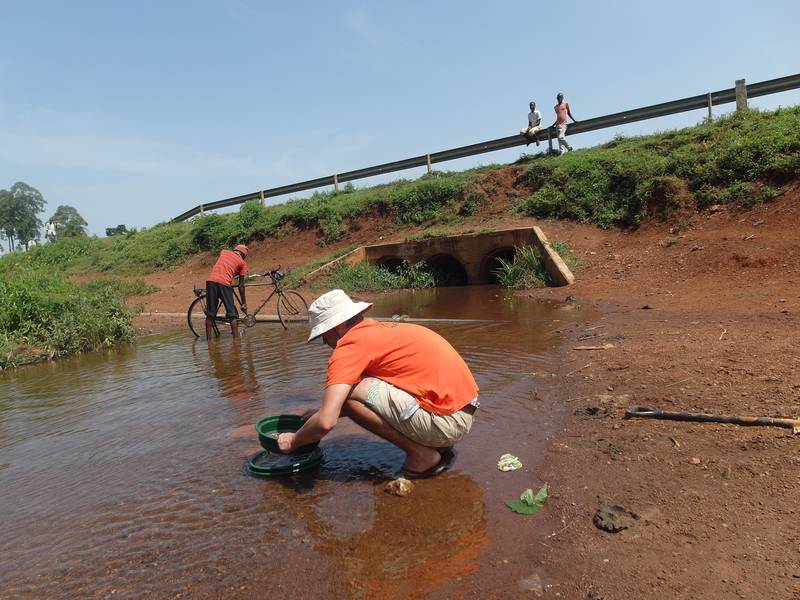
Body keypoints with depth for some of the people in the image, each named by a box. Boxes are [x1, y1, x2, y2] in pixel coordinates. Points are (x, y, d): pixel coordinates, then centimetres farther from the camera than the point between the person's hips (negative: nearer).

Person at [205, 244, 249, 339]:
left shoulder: (224, 252, 24)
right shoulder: (242, 262, 14)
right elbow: (241, 285, 13)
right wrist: (244, 303, 18)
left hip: (210, 281, 4)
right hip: (224, 283, -4)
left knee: (210, 314, 11)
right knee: (233, 315, 5)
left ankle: (208, 340, 14)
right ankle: (236, 338, 2)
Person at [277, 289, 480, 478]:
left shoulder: (350, 345, -11)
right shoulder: (378, 330, 17)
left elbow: (326, 422, -18)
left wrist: (293, 441, 3)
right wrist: (321, 413, 25)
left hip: (447, 419, -9)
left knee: (346, 393, -12)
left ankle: (421, 454, -1)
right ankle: (437, 445, 16)